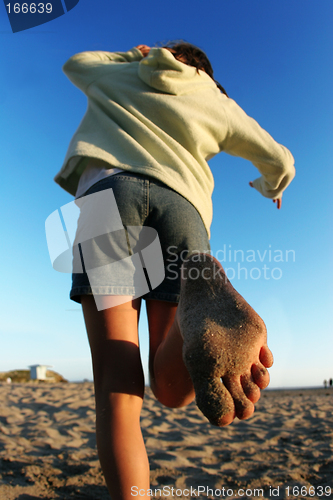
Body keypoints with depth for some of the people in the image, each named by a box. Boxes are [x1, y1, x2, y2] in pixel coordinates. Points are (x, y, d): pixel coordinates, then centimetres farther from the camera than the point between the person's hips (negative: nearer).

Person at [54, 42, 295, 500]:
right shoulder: (218, 102, 29)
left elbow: (75, 63, 54)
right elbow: (279, 162, 30)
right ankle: (206, 297, -34)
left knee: (118, 391, -6)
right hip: (182, 204, 1)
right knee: (172, 388, -2)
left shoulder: (119, 75, 31)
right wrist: (271, 188, 52)